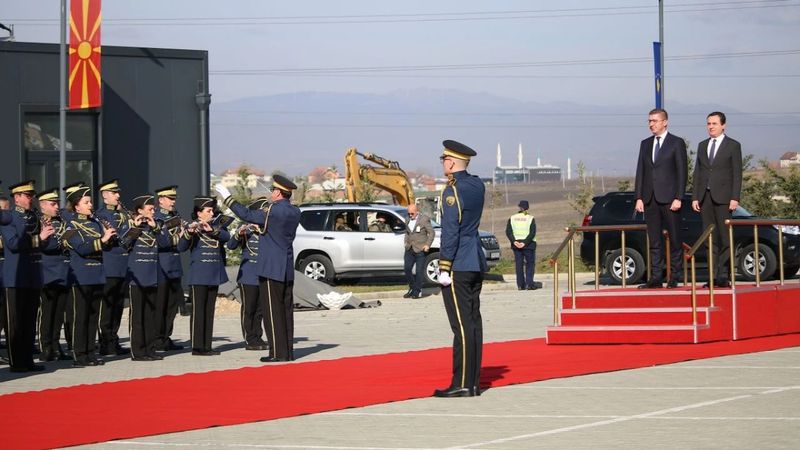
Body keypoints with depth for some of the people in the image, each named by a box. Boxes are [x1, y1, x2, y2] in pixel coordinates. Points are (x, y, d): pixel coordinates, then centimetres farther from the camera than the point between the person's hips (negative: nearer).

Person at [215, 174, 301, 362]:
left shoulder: (273, 212, -17)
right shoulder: (295, 212, 6)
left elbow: (247, 215, -10)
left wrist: (227, 197, -2)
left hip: (271, 269, -8)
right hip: (288, 270, 8)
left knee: (273, 311, -4)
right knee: (286, 310, 10)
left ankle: (278, 352, -4)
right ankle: (288, 351, 12)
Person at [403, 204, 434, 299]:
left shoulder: (424, 219, -5)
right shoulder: (408, 221, 15)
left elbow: (431, 233, -5)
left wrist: (428, 245, -13)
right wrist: (405, 242, 13)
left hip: (420, 249, -6)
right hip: (409, 249, 6)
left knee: (419, 271, -2)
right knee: (407, 269, 2)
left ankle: (417, 291, 7)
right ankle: (412, 288, 18)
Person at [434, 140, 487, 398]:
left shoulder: (452, 192, -15)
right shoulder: (478, 186, 10)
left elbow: (450, 233, -19)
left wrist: (444, 268, -16)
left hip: (458, 267, -9)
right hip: (477, 264, 9)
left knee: (462, 325, -8)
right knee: (473, 321, 9)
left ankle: (462, 385, -8)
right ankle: (473, 383, 11)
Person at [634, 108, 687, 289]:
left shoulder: (677, 143, 0)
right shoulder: (645, 144, 14)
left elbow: (682, 172, -4)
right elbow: (640, 172, 13)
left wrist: (678, 198, -12)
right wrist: (639, 197, 4)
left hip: (669, 199, -5)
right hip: (650, 199, 5)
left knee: (674, 239, 0)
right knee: (654, 241, 4)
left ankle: (674, 277, 4)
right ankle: (656, 277, 5)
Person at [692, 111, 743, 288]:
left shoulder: (733, 146, 3)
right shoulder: (702, 146, 17)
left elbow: (737, 174, -2)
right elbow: (697, 173, 15)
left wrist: (734, 198, -10)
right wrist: (695, 197, 7)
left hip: (723, 197, -5)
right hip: (705, 197, 5)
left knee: (725, 238, -7)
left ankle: (723, 276, -8)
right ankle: (713, 275, 3)